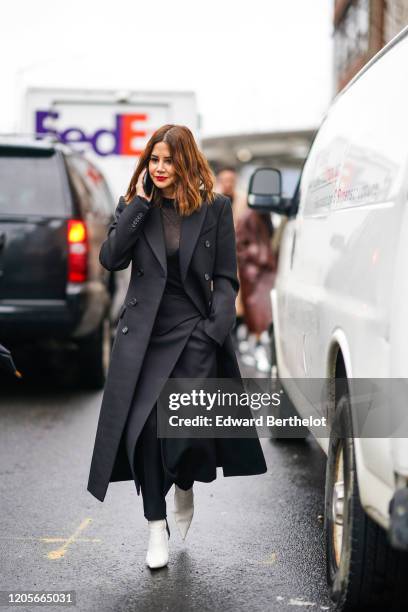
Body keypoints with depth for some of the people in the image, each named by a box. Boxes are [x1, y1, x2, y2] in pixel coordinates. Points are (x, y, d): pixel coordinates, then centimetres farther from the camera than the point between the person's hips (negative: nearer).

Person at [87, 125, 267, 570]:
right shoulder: (134, 206, 9)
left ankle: (185, 491, 27)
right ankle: (156, 528, 8)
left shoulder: (214, 207, 4)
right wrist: (139, 204, -7)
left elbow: (225, 278, 4)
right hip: (145, 332, 2)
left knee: (187, 429, -9)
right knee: (144, 428, -7)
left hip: (195, 332, -1)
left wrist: (216, 329, -8)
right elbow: (110, 258, -7)